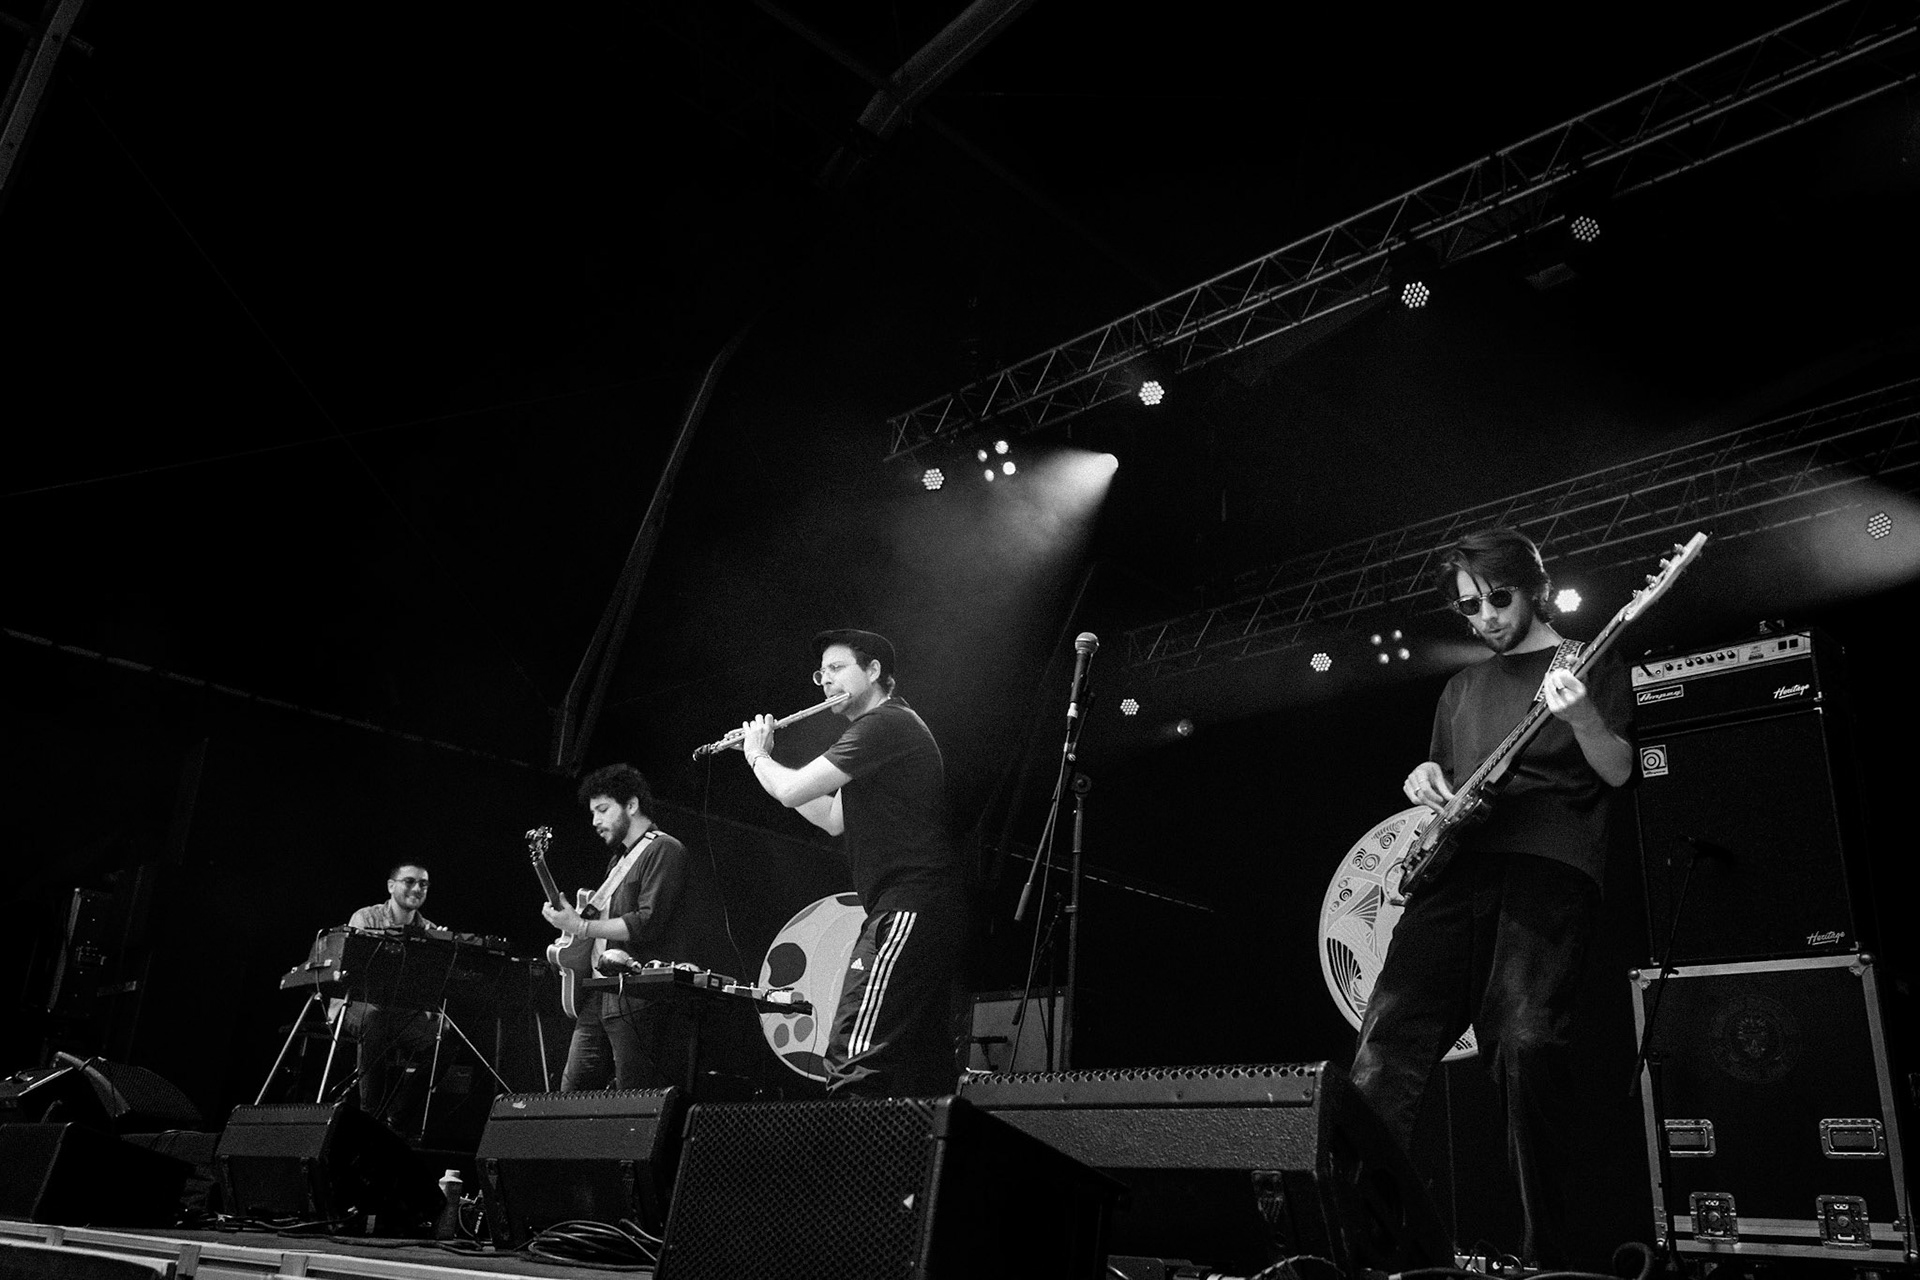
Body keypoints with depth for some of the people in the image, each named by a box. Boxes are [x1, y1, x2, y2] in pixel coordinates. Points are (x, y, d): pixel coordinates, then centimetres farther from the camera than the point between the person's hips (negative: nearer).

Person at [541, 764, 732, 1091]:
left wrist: (582, 927, -15)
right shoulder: (618, 860, 23)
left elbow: (648, 923, -17)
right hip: (596, 999, 9)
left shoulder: (664, 850, -6)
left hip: (638, 1003, -9)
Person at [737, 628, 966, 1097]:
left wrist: (757, 755, 7)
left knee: (855, 1059, -16)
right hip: (933, 913, 11)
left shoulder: (885, 723, -10)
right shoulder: (885, 726, 23)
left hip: (908, 908, -11)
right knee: (925, 1071, 11)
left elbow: (793, 791, -14)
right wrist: (764, 757, 22)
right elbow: (833, 819, 26)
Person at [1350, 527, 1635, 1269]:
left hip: (1549, 866, -4)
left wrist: (1581, 716, -19)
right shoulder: (1461, 688, 28)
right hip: (1456, 867, 5)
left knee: (1527, 1046, -21)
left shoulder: (1592, 667, 14)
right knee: (1389, 1043, -10)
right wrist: (1425, 783, 8)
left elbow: (1617, 773, 2)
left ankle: (1545, 1257, -13)